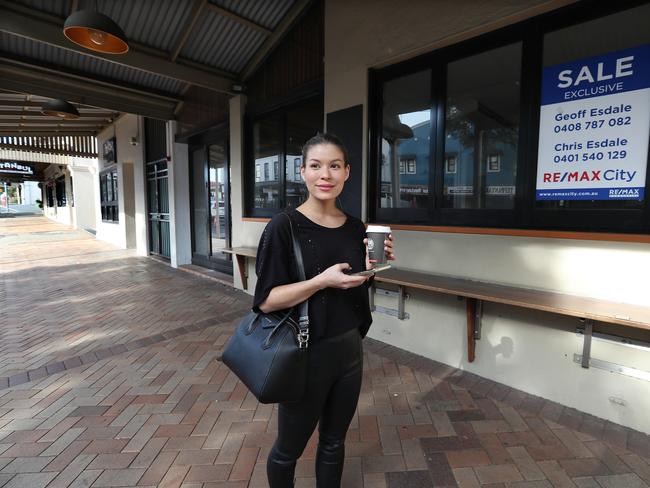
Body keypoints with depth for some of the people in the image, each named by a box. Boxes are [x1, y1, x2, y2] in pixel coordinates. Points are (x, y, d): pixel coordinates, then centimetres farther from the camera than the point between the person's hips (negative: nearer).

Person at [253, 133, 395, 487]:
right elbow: (266, 300, -17)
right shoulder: (285, 226, -16)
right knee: (289, 448, 19)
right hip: (305, 355, -4)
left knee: (333, 443, 24)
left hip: (350, 350, 5)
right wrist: (321, 280, -26)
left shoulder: (356, 227, 1)